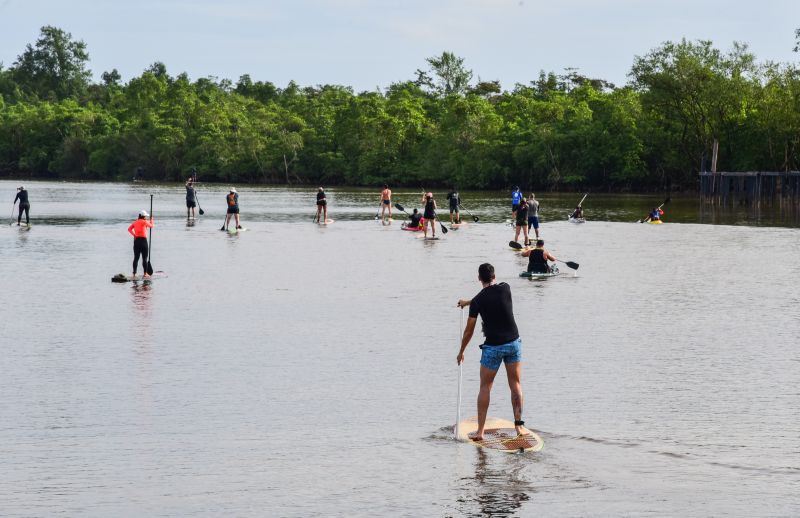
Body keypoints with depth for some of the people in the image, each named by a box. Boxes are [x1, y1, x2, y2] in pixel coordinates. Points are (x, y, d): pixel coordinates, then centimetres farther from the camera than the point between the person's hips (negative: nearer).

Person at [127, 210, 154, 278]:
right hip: (143, 240, -5)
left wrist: (134, 235, -1)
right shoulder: (144, 222, -5)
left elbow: (129, 229, 1)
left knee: (136, 258, 7)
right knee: (144, 258, 1)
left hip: (136, 240, 5)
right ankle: (145, 273, 2)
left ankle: (134, 273, 4)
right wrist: (151, 220, 28)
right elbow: (151, 226, 11)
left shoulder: (135, 222, 11)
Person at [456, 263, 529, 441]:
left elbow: (469, 331, -2)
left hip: (492, 347, -2)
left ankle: (480, 431, 2)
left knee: (485, 387, 6)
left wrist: (461, 352, 12)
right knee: (515, 384, 11)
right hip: (513, 343, 2)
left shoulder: (477, 301, -8)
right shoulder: (505, 289, -2)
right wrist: (468, 302, 33)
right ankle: (519, 425, 7)